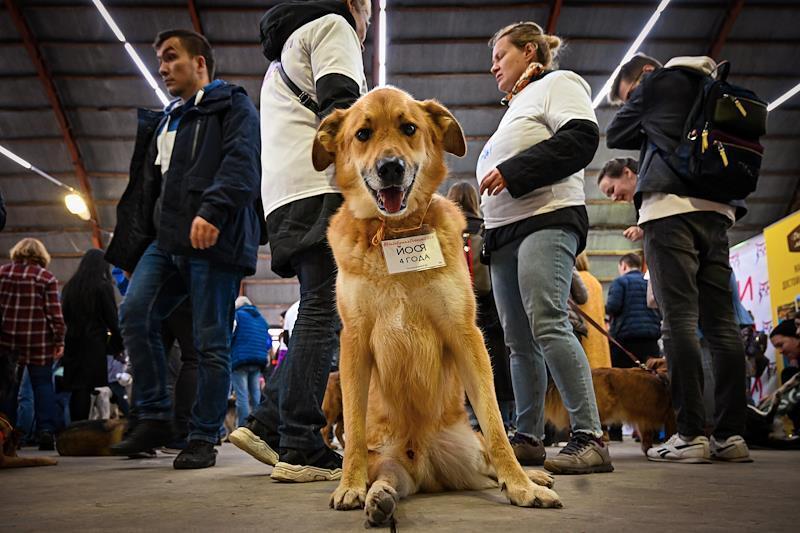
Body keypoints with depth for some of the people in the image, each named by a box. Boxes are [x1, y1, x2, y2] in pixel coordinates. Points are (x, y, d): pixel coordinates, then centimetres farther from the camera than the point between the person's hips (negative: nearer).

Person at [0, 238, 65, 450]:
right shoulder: (46, 277, -2)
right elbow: (54, 312, -5)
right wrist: (59, 340, -1)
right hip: (38, 341, -2)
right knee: (42, 384, 4)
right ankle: (46, 431, -3)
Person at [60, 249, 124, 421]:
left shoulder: (69, 286, 9)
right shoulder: (103, 286, -7)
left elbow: (64, 315, 12)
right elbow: (111, 318, -7)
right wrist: (119, 344, 1)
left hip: (72, 341, 5)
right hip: (94, 342, -5)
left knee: (76, 389, 8)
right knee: (86, 389, -3)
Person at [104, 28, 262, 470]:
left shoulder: (231, 105, 6)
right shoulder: (163, 122, 29)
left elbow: (241, 159, -12)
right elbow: (145, 189, 27)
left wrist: (213, 208, -27)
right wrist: (131, 253, 21)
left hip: (213, 238, -7)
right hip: (167, 238, 7)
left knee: (211, 341, -4)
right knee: (134, 314, -10)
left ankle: (204, 437, 5)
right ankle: (154, 418, 2)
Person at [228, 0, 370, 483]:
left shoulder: (281, 59, 36)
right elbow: (341, 108, -9)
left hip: (282, 199, 9)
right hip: (322, 190, -9)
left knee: (320, 313, 9)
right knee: (324, 314, -13)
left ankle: (266, 424, 3)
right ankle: (301, 450, -16)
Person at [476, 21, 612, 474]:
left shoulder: (557, 84, 6)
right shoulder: (517, 109, 32)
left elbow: (582, 138, -11)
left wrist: (513, 171, -14)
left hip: (546, 219, -9)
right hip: (505, 232, 9)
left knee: (547, 324, -23)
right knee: (519, 340, 4)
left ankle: (590, 439, -23)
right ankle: (528, 437, 7)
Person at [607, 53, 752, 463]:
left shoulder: (659, 80, 7)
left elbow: (615, 134, 12)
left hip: (671, 206, -7)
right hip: (718, 210, 7)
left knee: (678, 318, -11)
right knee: (720, 321, 2)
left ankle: (690, 434, -14)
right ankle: (731, 434, 0)